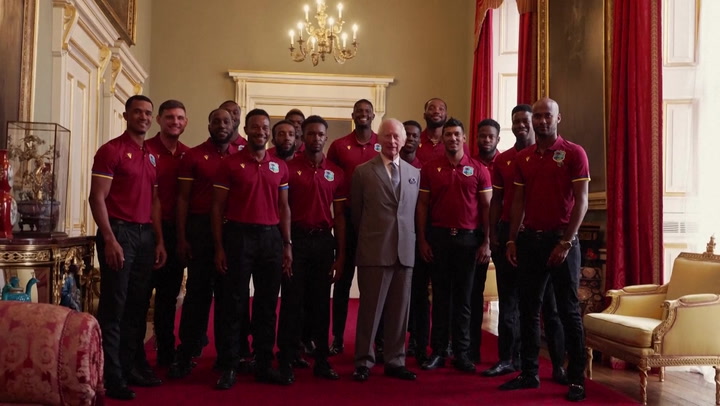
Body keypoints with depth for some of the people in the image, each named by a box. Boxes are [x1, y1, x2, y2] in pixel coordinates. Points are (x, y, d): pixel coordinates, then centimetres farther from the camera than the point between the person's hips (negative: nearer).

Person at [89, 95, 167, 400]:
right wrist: (109, 240, -18)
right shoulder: (111, 150, -5)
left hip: (146, 235, 7)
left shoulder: (152, 156, 16)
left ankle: (129, 367, 21)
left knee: (138, 306, 11)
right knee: (114, 307, -3)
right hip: (119, 232, -7)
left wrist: (159, 240, 12)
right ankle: (111, 377, 4)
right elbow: (97, 198, -11)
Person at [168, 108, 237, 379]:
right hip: (200, 227, -2)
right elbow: (183, 198, -1)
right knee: (198, 291, 1)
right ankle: (186, 354, 9)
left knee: (227, 291, 9)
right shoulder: (193, 156, 1)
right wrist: (181, 237, -8)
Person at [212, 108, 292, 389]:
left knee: (267, 304, 8)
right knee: (234, 303, 1)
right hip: (239, 236, -3)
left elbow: (284, 208, 12)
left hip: (271, 237, 3)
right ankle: (229, 367, 10)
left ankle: (264, 364, 19)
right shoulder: (230, 164, 0)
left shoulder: (279, 167, 10)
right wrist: (219, 247, -7)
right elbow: (217, 207, 0)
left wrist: (287, 245, 4)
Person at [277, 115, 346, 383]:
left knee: (321, 303, 9)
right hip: (296, 239, -3)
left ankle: (321, 360, 18)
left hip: (324, 240, 3)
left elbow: (339, 215, 8)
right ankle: (286, 361, 10)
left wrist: (341, 254, 4)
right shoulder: (289, 167, -1)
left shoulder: (335, 173, 8)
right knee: (292, 301, 1)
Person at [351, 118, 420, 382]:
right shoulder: (363, 172, 2)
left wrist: (410, 239, 12)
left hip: (405, 250, 4)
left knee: (400, 309, 8)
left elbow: (414, 211, 16)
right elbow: (355, 213, 8)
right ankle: (364, 361, 13)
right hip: (374, 251, -3)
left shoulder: (414, 173, 13)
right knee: (370, 308, 1)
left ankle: (395, 361, 20)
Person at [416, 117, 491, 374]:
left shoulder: (478, 169, 3)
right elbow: (422, 205, 5)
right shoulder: (430, 168, 5)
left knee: (463, 297, 6)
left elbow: (486, 207, 3)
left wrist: (486, 242, -3)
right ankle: (438, 351, 14)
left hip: (468, 238, 0)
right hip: (438, 237, 0)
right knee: (440, 295, 7)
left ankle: (462, 353, 14)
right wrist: (422, 240, -2)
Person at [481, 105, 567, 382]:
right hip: (507, 232, 4)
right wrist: (493, 233, 3)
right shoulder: (502, 160, 11)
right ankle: (508, 359, 17)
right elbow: (496, 199, 11)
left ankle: (558, 364, 8)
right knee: (508, 299, 8)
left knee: (547, 301, 1)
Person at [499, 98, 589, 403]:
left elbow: (581, 201, -8)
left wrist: (565, 242, -15)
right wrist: (512, 240, 4)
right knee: (528, 309, 8)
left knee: (568, 311, 2)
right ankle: (529, 373, 18)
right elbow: (518, 202, 11)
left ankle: (576, 379, 11)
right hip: (529, 239, 5)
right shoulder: (523, 158, 10)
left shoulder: (574, 153, -4)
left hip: (562, 240, -5)